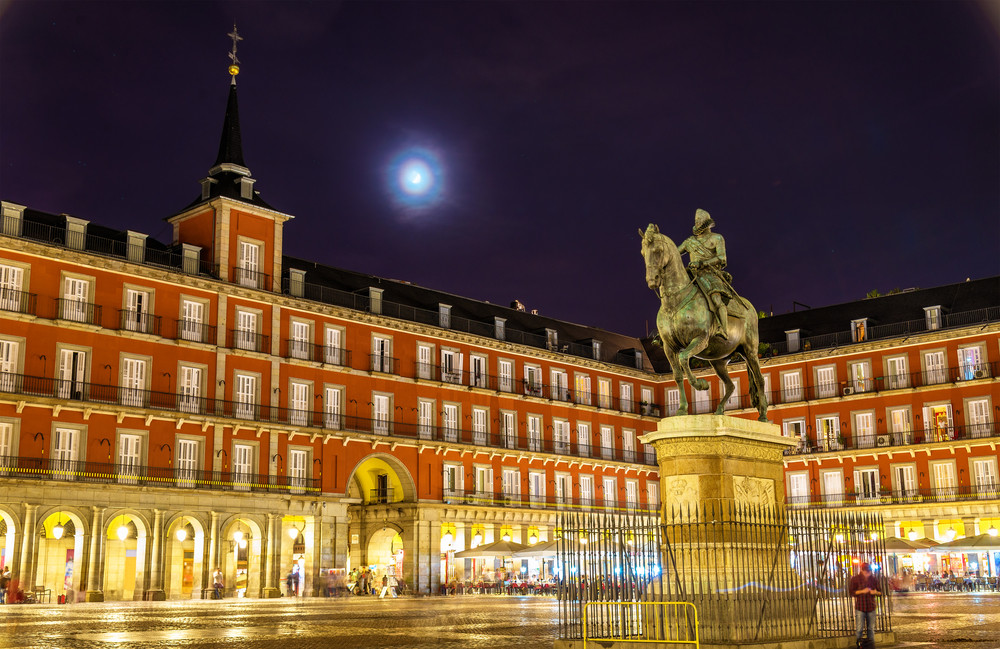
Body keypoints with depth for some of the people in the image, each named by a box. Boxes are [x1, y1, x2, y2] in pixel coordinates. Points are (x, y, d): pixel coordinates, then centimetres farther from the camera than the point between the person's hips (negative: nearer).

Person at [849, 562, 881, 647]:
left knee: (871, 628, 6)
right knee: (859, 628, -5)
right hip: (860, 607, -3)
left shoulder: (874, 579, 9)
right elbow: (851, 592, -5)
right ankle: (859, 643, 8)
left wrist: (875, 592, -7)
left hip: (871, 607, 3)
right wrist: (862, 591, -16)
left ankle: (871, 642, 15)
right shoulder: (855, 579, -1)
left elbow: (880, 592, 17)